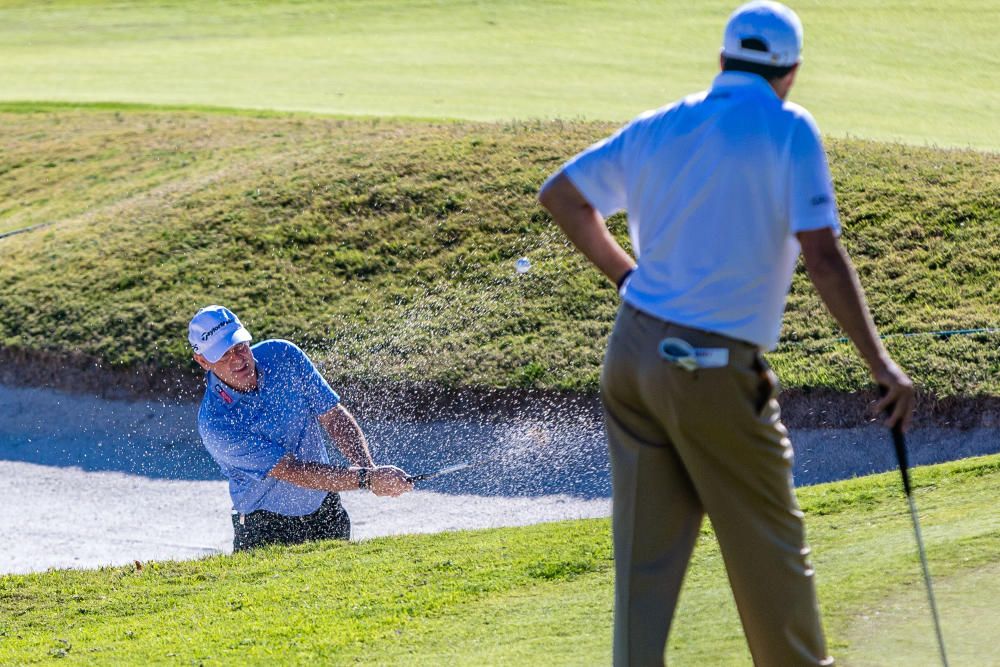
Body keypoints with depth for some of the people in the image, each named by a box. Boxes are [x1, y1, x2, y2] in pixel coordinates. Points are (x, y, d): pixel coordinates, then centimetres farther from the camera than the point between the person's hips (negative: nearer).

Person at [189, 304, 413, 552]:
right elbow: (291, 471, -27)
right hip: (263, 525, -4)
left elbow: (334, 417, -5)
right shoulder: (215, 423, -23)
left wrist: (369, 468, -22)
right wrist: (366, 479, -33)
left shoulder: (283, 356, -9)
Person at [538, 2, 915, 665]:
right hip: (716, 372, -5)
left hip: (635, 352, 6)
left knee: (646, 553, 8)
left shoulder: (657, 129, 8)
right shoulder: (789, 131, -8)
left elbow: (560, 194, 17)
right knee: (771, 547, 12)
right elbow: (824, 258, -17)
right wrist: (881, 365, -15)